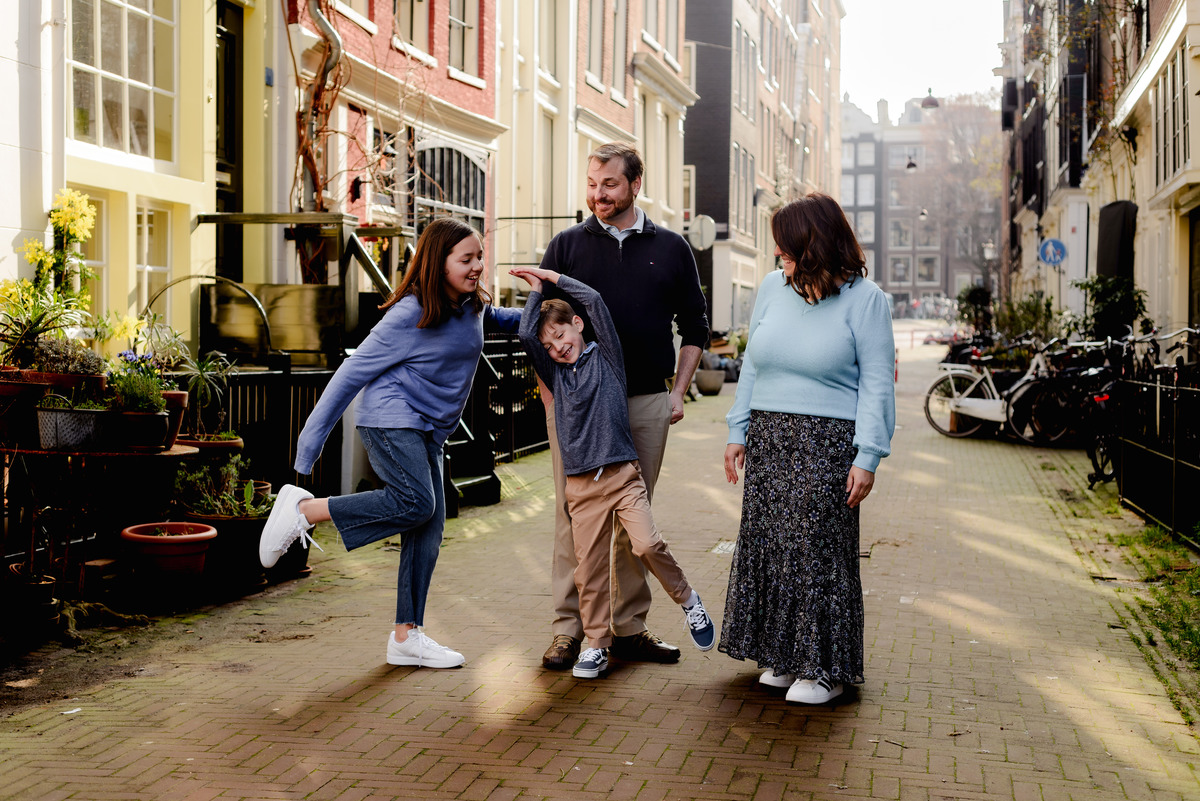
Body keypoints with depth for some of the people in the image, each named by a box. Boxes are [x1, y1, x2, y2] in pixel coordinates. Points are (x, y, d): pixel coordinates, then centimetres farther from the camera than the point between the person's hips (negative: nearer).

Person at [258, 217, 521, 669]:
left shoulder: (473, 306, 8)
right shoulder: (410, 314, -14)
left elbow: (500, 321, 33)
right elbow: (355, 371, -12)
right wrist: (312, 440, -12)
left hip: (428, 430, 8)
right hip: (391, 419, -8)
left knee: (428, 530, 2)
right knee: (415, 503, -26)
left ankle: (406, 636, 7)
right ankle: (303, 509, -15)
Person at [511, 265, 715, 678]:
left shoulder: (605, 357, 7)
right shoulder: (556, 373, 14)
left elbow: (593, 300, -3)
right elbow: (526, 335, 0)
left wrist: (553, 277, 6)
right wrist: (536, 289, 9)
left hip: (622, 473, -3)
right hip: (581, 484, 3)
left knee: (647, 543, -17)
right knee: (589, 567, 1)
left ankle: (687, 600, 9)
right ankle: (596, 644, 13)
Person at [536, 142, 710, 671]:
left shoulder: (670, 249, 9)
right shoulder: (567, 246, 6)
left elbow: (694, 324, 15)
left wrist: (678, 392, 6)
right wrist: (551, 396, -2)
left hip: (647, 403, 2)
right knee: (574, 514, -1)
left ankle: (629, 627, 18)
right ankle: (567, 629, 7)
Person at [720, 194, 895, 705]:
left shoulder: (864, 299, -5)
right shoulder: (773, 287, 10)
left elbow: (877, 383, -6)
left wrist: (868, 456, -12)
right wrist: (738, 431, 10)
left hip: (826, 444, -5)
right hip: (768, 441, 5)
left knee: (819, 549, -1)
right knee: (769, 544, 8)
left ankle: (824, 667, 13)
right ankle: (784, 656, 22)